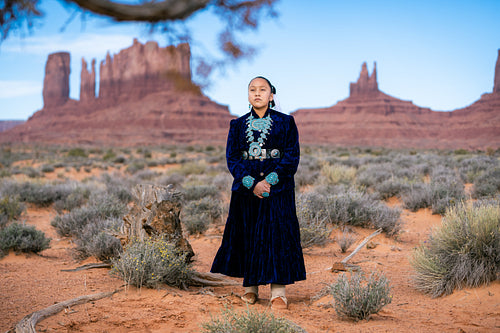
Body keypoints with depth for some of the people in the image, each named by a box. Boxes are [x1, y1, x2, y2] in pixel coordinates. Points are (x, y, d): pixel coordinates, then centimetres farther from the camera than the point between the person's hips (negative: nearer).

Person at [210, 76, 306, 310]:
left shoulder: (285, 122, 3)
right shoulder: (238, 125, 9)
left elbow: (292, 156, -3)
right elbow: (232, 158, 2)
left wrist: (269, 181, -15)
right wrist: (251, 183, -13)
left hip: (278, 187, -2)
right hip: (246, 188, 2)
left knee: (278, 234, -6)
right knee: (247, 236, 4)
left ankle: (278, 292, -2)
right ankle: (250, 287, 17)